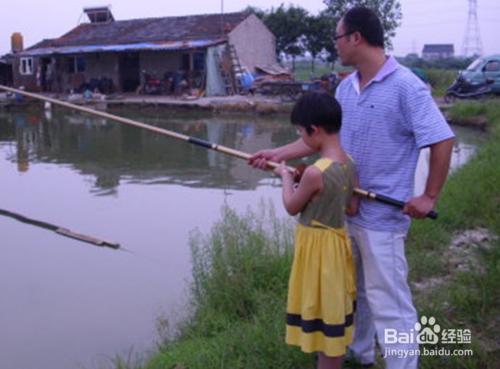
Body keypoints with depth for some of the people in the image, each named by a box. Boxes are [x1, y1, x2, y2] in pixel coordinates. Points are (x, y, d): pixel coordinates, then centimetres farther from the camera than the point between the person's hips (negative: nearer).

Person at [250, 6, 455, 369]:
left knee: (387, 299, -3)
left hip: (382, 215, -8)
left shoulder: (406, 86, -16)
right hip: (344, 208, 8)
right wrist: (279, 153, 8)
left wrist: (430, 197, -14)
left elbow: (443, 141, -14)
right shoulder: (346, 87, 7)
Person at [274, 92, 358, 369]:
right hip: (336, 241, 9)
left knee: (321, 309, 7)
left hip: (318, 247, -8)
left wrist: (286, 177, 3)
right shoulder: (349, 164, -2)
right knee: (332, 306, 22)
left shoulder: (314, 173, -27)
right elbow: (352, 208, 5)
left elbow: (291, 208, -12)